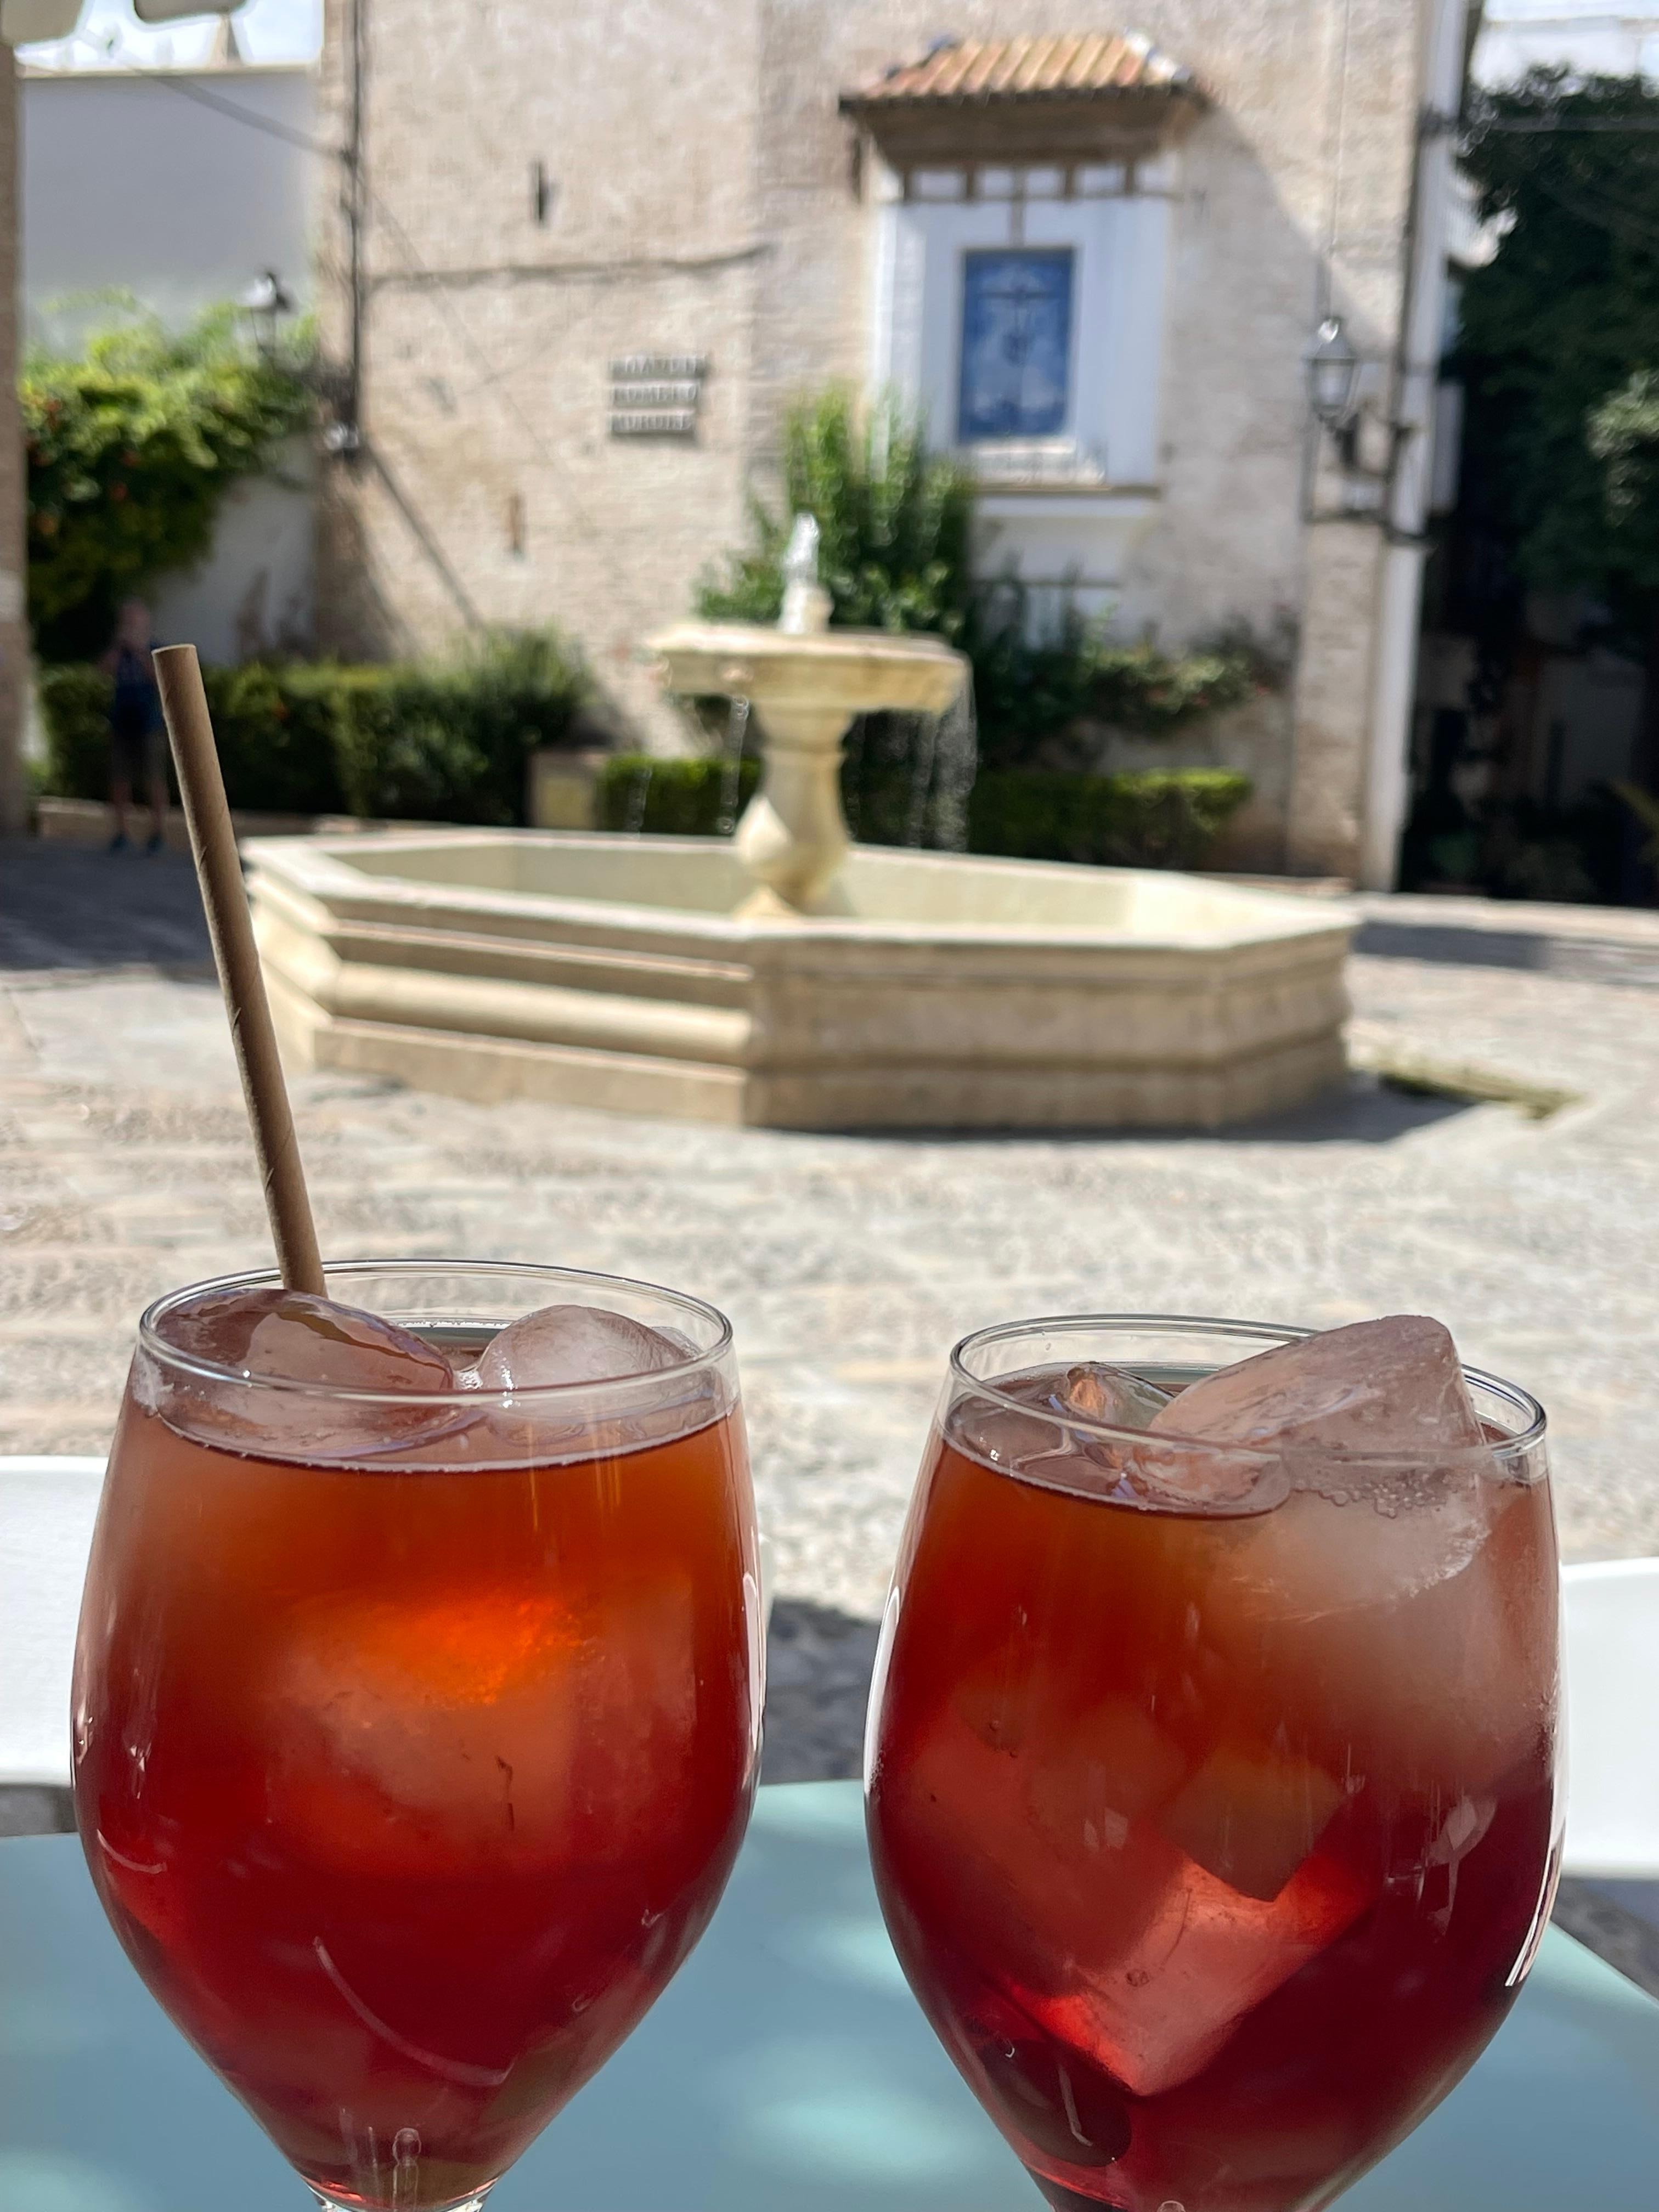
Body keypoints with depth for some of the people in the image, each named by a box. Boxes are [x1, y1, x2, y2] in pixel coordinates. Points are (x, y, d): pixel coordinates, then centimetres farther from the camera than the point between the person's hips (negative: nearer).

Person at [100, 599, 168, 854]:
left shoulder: (155, 649, 1)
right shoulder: (118, 649, 10)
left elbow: (159, 677, -14)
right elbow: (106, 669, -7)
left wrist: (141, 651, -19)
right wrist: (119, 646, -15)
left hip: (149, 724, -3)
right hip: (121, 724, 3)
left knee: (154, 780, -4)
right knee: (119, 780, 3)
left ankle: (159, 831, 3)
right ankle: (121, 831, 9)